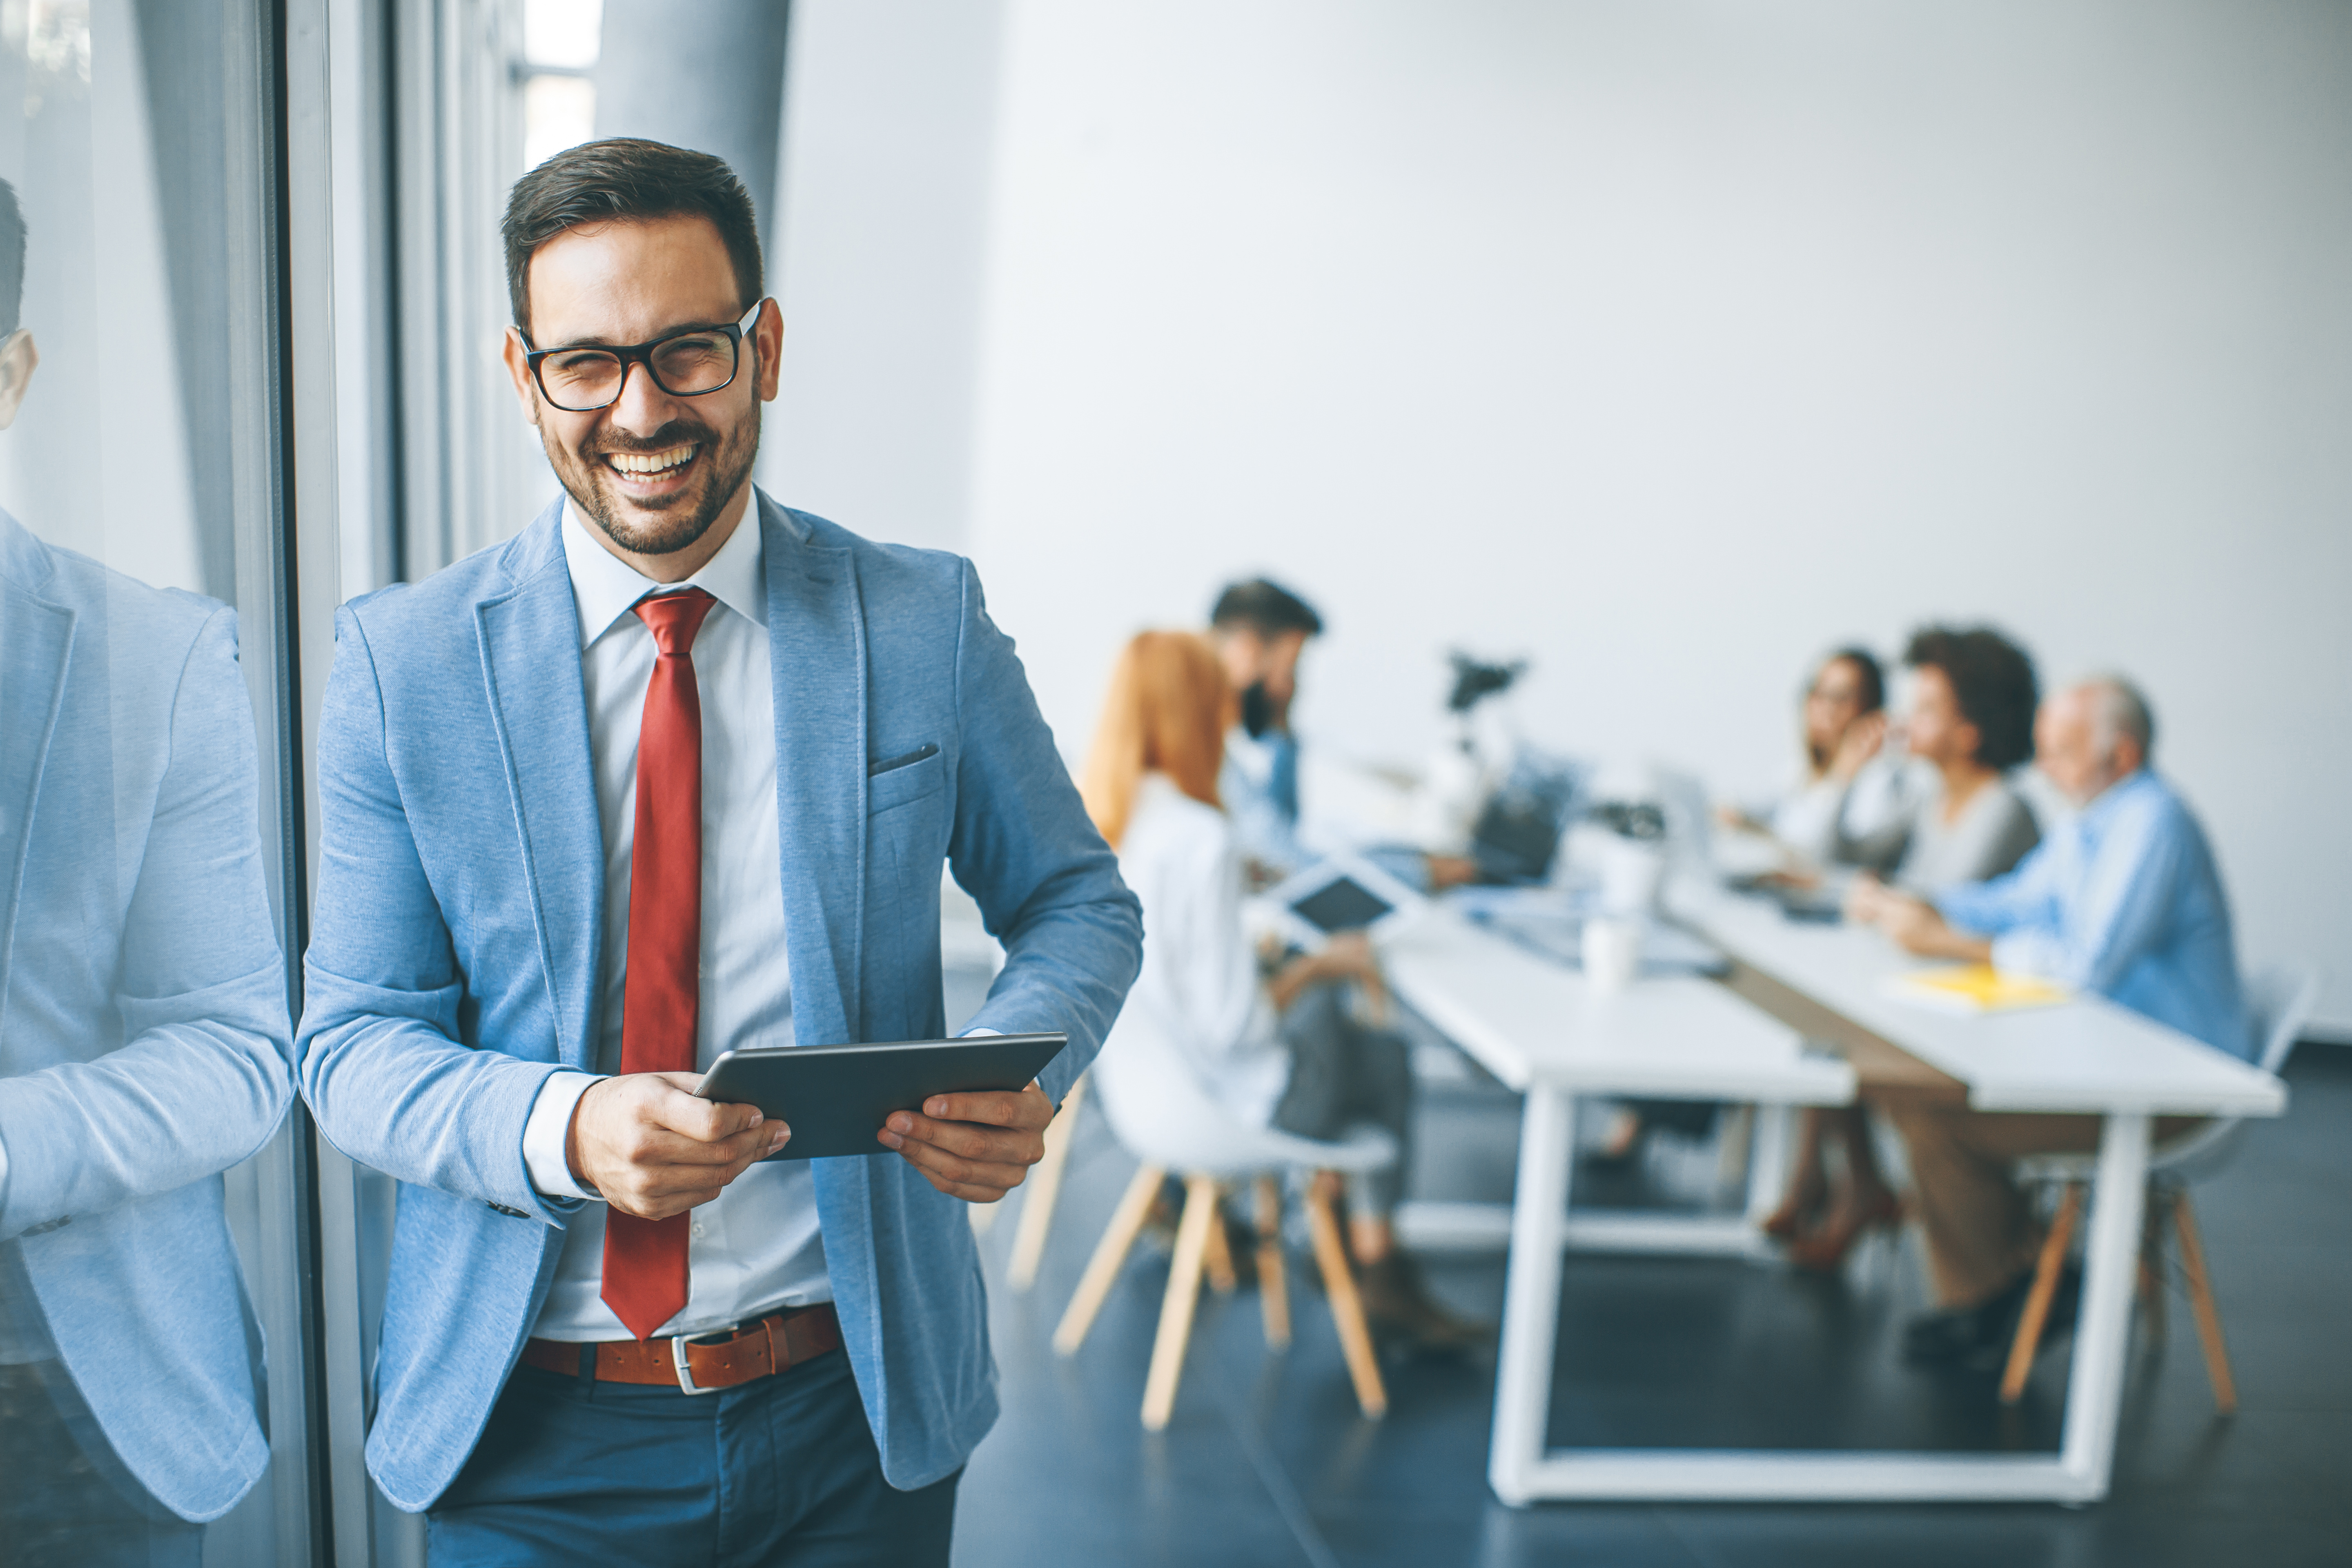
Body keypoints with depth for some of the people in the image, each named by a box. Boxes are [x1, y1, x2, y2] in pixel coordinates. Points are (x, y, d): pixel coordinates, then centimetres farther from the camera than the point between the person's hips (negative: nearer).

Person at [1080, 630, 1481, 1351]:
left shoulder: (1095, 816, -7)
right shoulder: (1202, 842, -30)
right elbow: (1235, 1026, -28)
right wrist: (1323, 963, -12)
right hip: (1225, 1097, -7)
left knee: (1334, 1000, 25)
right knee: (1387, 1057, 20)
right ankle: (1378, 1267, 33)